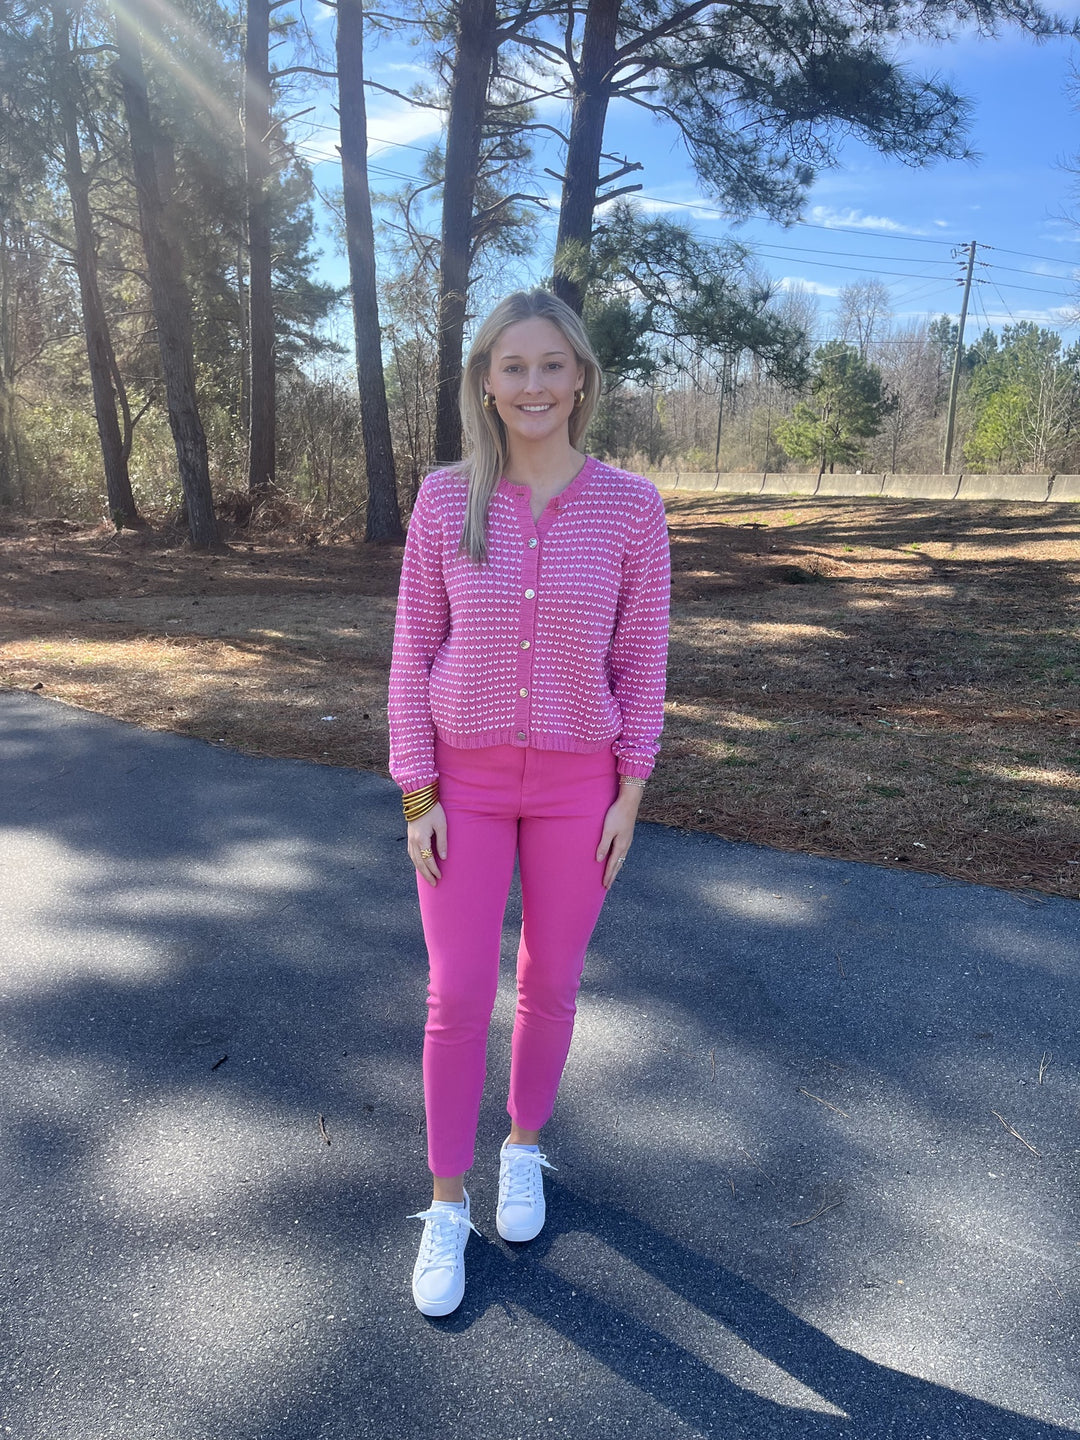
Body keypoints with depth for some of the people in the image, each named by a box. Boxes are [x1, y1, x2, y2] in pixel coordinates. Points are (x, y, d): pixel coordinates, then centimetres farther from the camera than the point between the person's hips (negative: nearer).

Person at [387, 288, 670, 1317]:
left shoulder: (629, 505, -7)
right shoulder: (445, 501, -6)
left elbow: (640, 658, -2)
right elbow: (415, 651, -2)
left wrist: (628, 797, -3)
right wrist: (419, 797, -6)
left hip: (576, 782, 0)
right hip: (465, 778, 0)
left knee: (550, 983, 14)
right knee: (457, 997, 5)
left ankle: (524, 1146, 42)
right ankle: (446, 1206, 27)